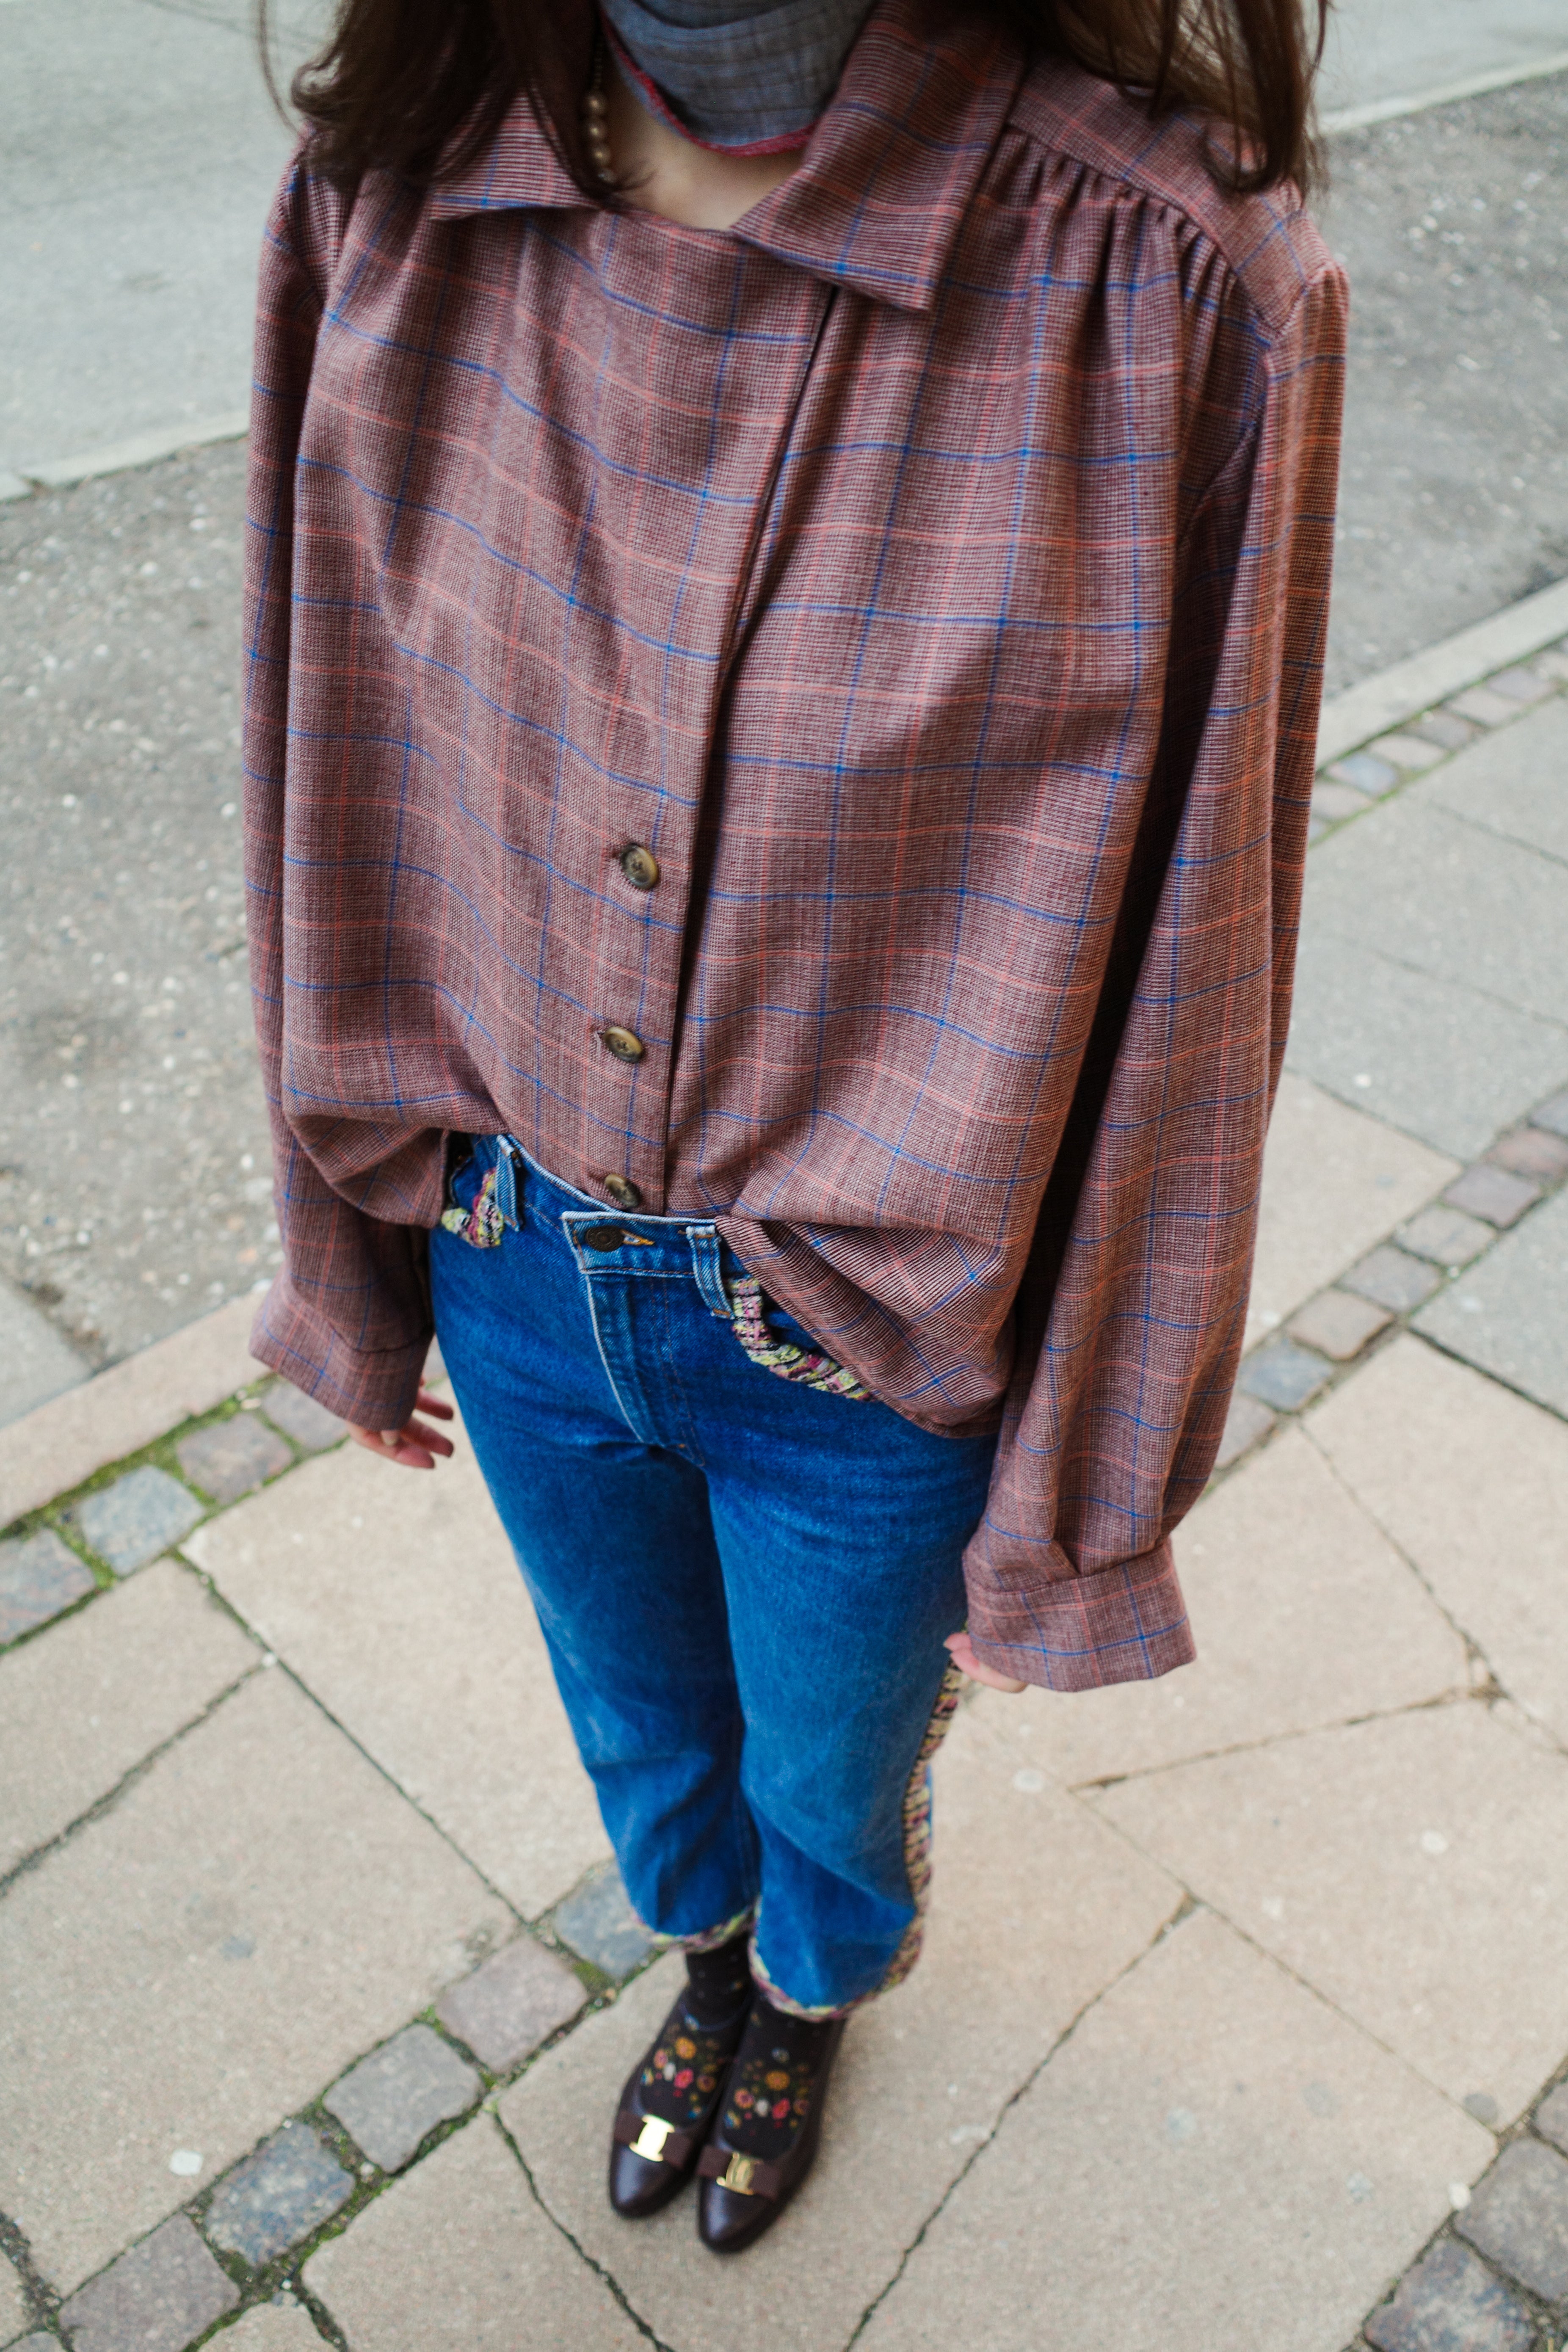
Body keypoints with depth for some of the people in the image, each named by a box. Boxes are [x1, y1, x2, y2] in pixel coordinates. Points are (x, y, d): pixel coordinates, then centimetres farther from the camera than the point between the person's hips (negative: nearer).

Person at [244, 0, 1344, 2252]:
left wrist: (1080, 1499, -6)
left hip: (873, 1348, -3)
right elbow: (342, 789, -2)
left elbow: (1184, 980, -16)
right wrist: (359, 1256, 7)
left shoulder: (1177, 287, -25)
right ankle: (712, 1947, 70)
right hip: (518, 1272, 4)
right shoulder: (393, 186, -13)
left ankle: (814, 1990, 68)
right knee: (643, 1729, 32)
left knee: (833, 1775, 28)